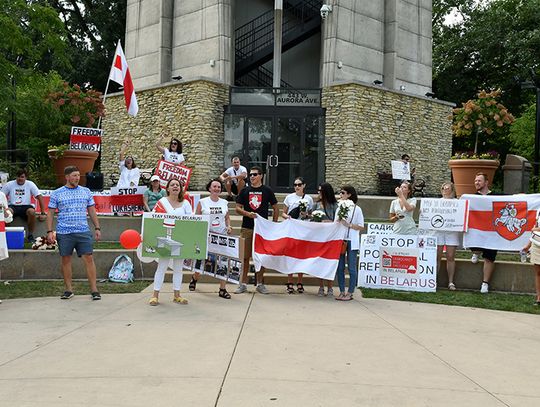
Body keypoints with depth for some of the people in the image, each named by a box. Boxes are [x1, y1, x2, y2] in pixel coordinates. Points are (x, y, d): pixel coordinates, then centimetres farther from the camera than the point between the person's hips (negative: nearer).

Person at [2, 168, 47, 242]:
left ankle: (30, 235, -17)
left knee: (31, 211, -35)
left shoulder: (30, 184, 1)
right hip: (13, 206, 0)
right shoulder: (9, 184, 4)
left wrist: (42, 213, -8)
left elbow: (40, 197, -1)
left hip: (25, 206, 0)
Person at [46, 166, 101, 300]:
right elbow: (50, 213, 6)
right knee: (66, 260, 6)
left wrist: (97, 228, 8)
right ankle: (69, 290, 17)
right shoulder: (56, 193, 5)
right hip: (64, 233, 0)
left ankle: (94, 289, -1)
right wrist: (49, 231, -2)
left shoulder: (86, 192, 10)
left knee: (89, 259, -5)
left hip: (83, 232, 1)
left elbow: (92, 211, 13)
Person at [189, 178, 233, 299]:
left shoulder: (224, 203, 9)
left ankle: (222, 289, 4)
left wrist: (228, 226, 1)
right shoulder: (202, 202, 0)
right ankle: (194, 278, 41)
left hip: (222, 236, 2)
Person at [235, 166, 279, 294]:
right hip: (247, 228, 1)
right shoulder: (245, 191, 8)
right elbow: (238, 208, 6)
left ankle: (260, 283, 15)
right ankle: (243, 284, 9)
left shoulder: (267, 191, 5)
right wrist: (247, 213, -13)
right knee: (245, 256, 1)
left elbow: (275, 208, 10)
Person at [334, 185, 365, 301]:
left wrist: (348, 225, -14)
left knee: (352, 268, 0)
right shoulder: (339, 208, 12)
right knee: (340, 267, 5)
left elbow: (361, 227, -4)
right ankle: (342, 292, 14)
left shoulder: (357, 209, -2)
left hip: (351, 242, -5)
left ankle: (350, 293, 7)